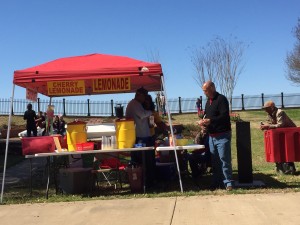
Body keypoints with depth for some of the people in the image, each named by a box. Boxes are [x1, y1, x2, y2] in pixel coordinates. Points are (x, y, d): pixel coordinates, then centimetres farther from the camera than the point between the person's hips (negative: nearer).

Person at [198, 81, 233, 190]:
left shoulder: (221, 99, -10)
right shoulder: (208, 101, 16)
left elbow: (224, 116, -20)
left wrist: (209, 121, -25)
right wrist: (203, 121, 3)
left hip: (222, 135, -8)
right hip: (212, 135, 8)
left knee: (224, 160, -7)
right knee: (214, 161, 11)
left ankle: (228, 182, 0)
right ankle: (216, 182, 18)